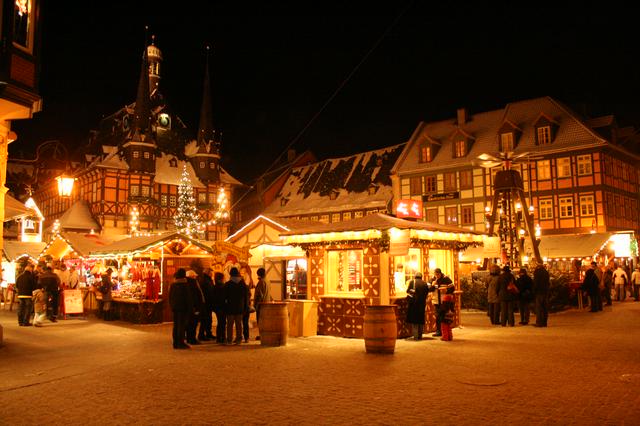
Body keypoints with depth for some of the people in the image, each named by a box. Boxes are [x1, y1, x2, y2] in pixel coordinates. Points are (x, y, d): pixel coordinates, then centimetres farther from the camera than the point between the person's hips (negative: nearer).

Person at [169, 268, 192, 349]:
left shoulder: (172, 285, 7)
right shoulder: (184, 285, -13)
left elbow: (170, 297, 13)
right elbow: (188, 297, -12)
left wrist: (172, 306, 20)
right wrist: (190, 308, -5)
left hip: (175, 308, 6)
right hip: (183, 308, -6)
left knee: (176, 325, 11)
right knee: (182, 325, -3)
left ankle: (175, 343, 15)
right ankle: (180, 343, -4)